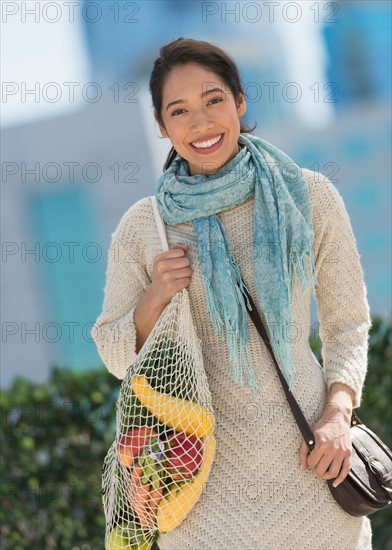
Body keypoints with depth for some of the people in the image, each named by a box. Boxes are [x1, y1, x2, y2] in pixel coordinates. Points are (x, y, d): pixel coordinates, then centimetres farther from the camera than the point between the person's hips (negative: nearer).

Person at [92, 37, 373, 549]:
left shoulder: (308, 196, -1)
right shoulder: (142, 226, 0)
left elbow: (347, 323, 6)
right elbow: (116, 355, 7)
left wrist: (338, 414, -8)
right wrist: (154, 298, -11)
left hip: (307, 459, 0)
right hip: (204, 465, 0)